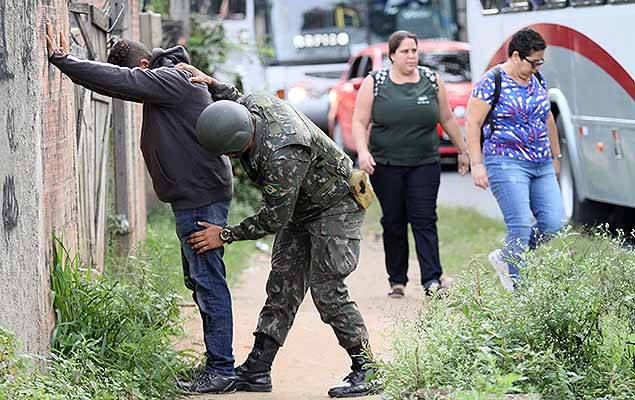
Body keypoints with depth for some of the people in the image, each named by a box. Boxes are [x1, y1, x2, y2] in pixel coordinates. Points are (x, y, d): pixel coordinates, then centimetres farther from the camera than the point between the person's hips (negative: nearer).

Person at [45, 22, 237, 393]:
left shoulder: (173, 80, -17)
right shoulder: (165, 82, 16)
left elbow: (119, 81, -22)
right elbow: (116, 81, 21)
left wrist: (63, 60, -18)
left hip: (201, 198, -11)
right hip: (196, 197, 11)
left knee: (208, 280, -9)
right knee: (199, 280, 14)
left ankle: (221, 370, -7)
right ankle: (217, 364, 20)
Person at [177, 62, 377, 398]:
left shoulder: (283, 156, -38)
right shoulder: (252, 102, -13)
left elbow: (274, 220, -27)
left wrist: (226, 236, -17)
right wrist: (211, 85, 0)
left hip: (336, 208, -9)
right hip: (301, 209, 9)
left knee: (327, 290, -13)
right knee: (282, 285, 5)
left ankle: (366, 369, -3)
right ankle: (257, 370, 4)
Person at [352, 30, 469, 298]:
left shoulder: (432, 81, 6)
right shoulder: (374, 83, 0)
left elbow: (447, 119, 14)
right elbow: (359, 122, -2)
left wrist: (462, 151, 17)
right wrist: (363, 151, -17)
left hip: (424, 164, 0)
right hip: (385, 165, 0)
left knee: (424, 220, -9)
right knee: (393, 223, 4)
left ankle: (432, 281, -14)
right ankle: (397, 281, 13)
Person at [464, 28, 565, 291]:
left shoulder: (538, 81, 13)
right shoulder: (491, 83, -8)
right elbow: (472, 124, -10)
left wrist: (555, 156, 28)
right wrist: (477, 164, -16)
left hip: (541, 165, 7)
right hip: (507, 163, -7)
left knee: (553, 222, -3)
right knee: (521, 225, -14)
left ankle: (505, 258, 17)